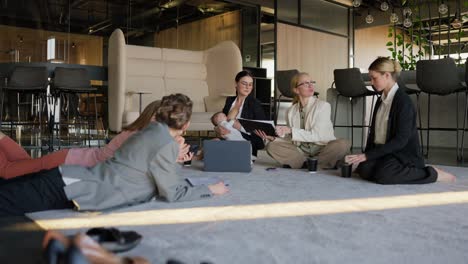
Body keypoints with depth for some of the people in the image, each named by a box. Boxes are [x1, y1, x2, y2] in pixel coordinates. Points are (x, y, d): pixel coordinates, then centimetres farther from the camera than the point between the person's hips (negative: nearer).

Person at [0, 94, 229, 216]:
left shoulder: (152, 131, 15)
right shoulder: (166, 144, -13)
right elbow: (173, 193, -7)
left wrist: (175, 160, 40)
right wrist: (210, 189, 4)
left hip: (68, 177, 8)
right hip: (69, 189, -8)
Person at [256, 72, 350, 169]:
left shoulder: (323, 105, -6)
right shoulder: (290, 111, 6)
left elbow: (316, 135, -15)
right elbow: (290, 139, 6)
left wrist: (290, 130, -23)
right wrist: (274, 137, -13)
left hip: (323, 150, -3)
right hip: (301, 151, 3)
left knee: (342, 144, -32)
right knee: (271, 146, -18)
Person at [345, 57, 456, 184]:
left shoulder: (403, 102, -13)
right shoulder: (381, 100, 13)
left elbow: (400, 140, -18)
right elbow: (373, 131, 15)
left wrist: (367, 156, -20)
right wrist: (365, 154, -1)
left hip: (404, 154, -5)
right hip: (383, 150, 5)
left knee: (383, 175, -34)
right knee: (364, 169, -25)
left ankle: (433, 173, -11)